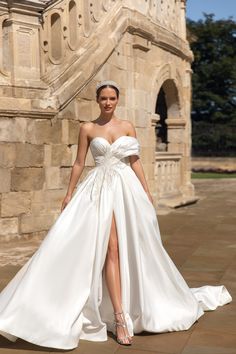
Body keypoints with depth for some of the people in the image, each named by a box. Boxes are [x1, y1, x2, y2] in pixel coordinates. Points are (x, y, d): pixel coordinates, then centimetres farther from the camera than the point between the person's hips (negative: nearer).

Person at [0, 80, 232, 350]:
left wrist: (147, 192, 4)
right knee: (110, 247, -11)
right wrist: (69, 193, 6)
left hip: (127, 188, 3)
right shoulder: (87, 128, 5)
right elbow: (79, 163, 7)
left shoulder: (127, 127, 9)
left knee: (131, 247, 6)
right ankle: (120, 317, -11)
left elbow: (135, 162, 9)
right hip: (100, 188, -2)